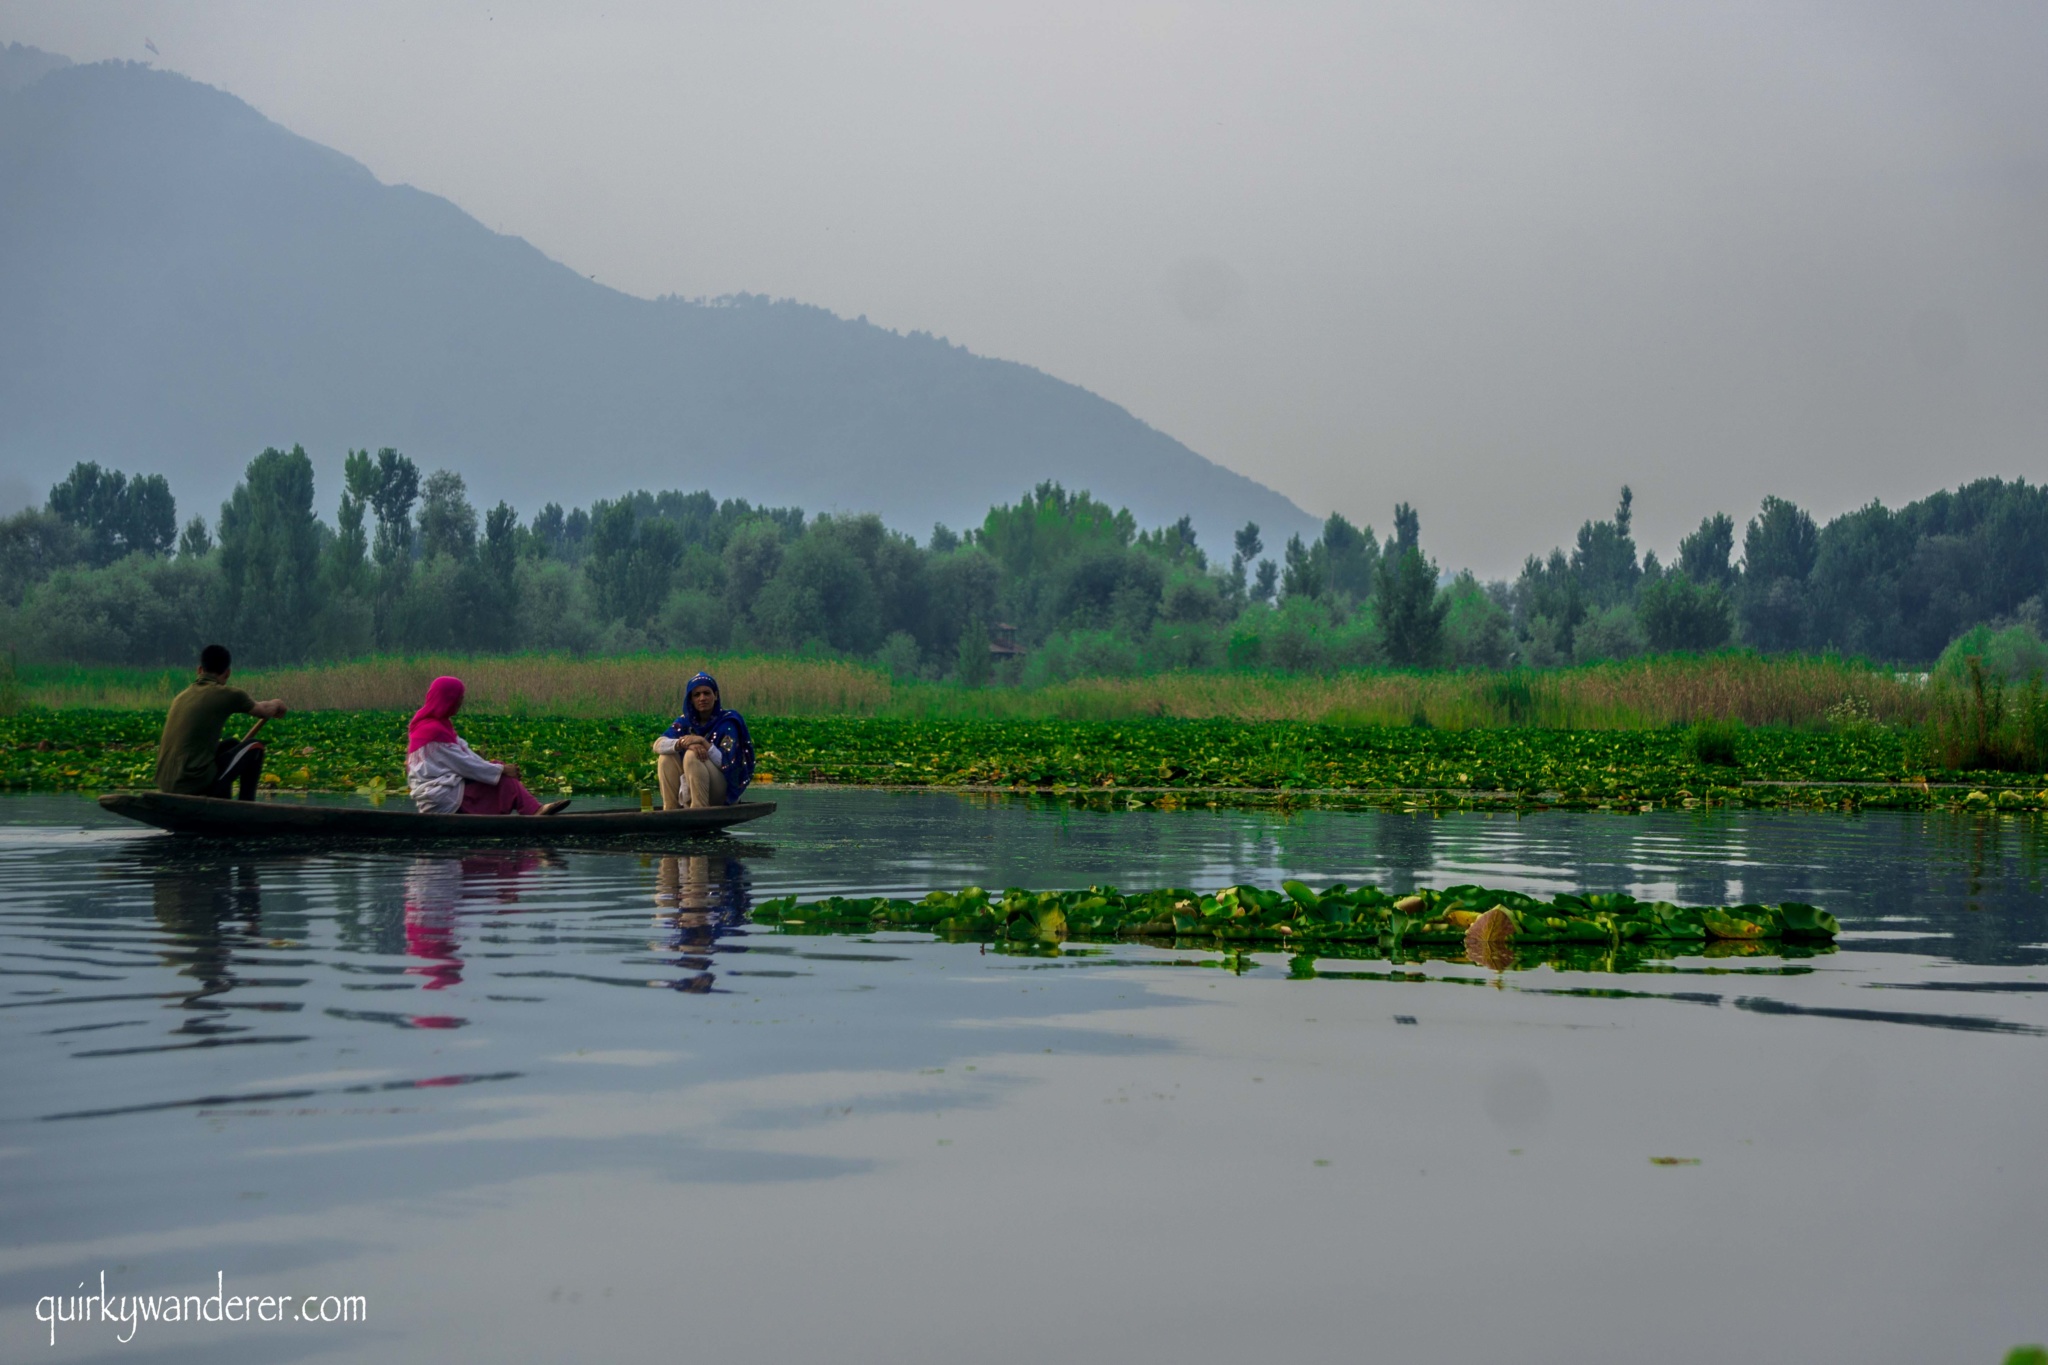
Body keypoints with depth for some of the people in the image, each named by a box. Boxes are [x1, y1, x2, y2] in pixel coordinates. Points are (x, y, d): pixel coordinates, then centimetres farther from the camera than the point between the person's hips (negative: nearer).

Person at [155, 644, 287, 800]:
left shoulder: (182, 696, 16)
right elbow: (264, 711, 13)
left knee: (231, 745, 29)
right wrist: (275, 705, 38)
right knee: (254, 749, 12)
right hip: (195, 784, -7)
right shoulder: (227, 695, -5)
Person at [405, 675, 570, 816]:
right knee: (505, 782, -9)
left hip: (445, 788, 10)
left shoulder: (436, 726, 13)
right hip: (442, 799, -10)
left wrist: (499, 768, 1)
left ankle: (534, 810, -11)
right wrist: (501, 770, -9)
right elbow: (463, 764, -17)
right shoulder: (434, 732, -19)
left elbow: (464, 752, 11)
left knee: (505, 777, 1)